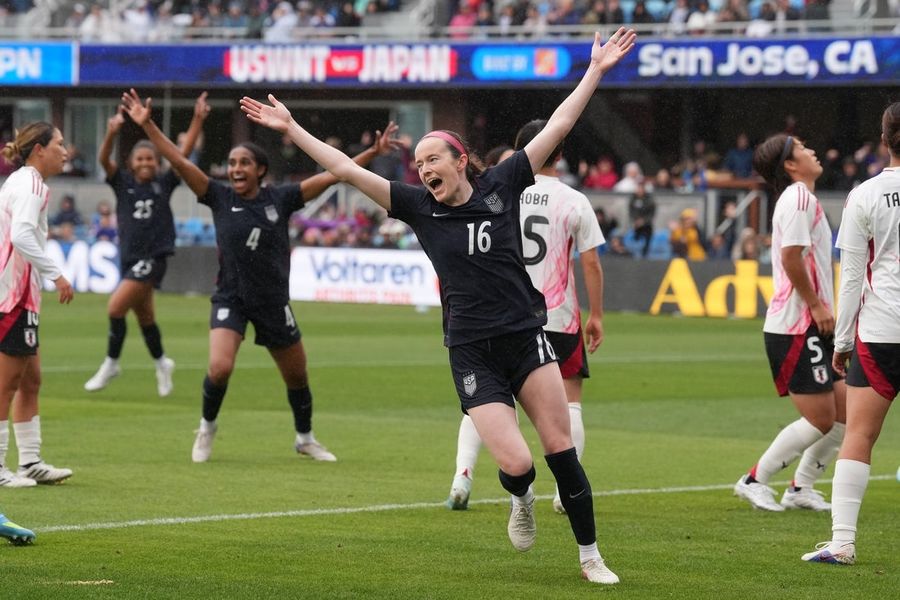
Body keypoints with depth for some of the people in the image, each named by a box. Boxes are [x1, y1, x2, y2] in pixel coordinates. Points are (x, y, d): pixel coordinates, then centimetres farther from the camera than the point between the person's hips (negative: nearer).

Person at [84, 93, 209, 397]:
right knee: (145, 317, 13)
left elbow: (184, 152, -6)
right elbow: (104, 159, -13)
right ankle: (161, 363, 35)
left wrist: (197, 120, -17)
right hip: (129, 257, 4)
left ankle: (111, 364, 0)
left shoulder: (164, 183, 0)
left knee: (116, 307, -15)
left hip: (153, 257, -4)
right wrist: (112, 133, -31)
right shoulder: (123, 183, 3)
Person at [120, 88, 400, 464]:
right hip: (230, 298, -2)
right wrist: (147, 125, -20)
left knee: (297, 376, 12)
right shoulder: (220, 198, -5)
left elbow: (332, 176, -6)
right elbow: (178, 161, -12)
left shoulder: (280, 199, -4)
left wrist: (373, 152, -13)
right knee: (220, 368, -22)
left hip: (273, 302, 2)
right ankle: (207, 428, 7)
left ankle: (305, 438, 37)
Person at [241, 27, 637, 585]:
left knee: (561, 450, -4)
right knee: (516, 463, -13)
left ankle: (590, 556, 10)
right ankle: (521, 501, 24)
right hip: (472, 354, 0)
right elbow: (346, 168, 1)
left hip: (526, 338, 0)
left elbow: (556, 128, 3)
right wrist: (290, 129, -2)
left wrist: (596, 71, 2)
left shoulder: (501, 186, 2)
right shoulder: (419, 207, 2)